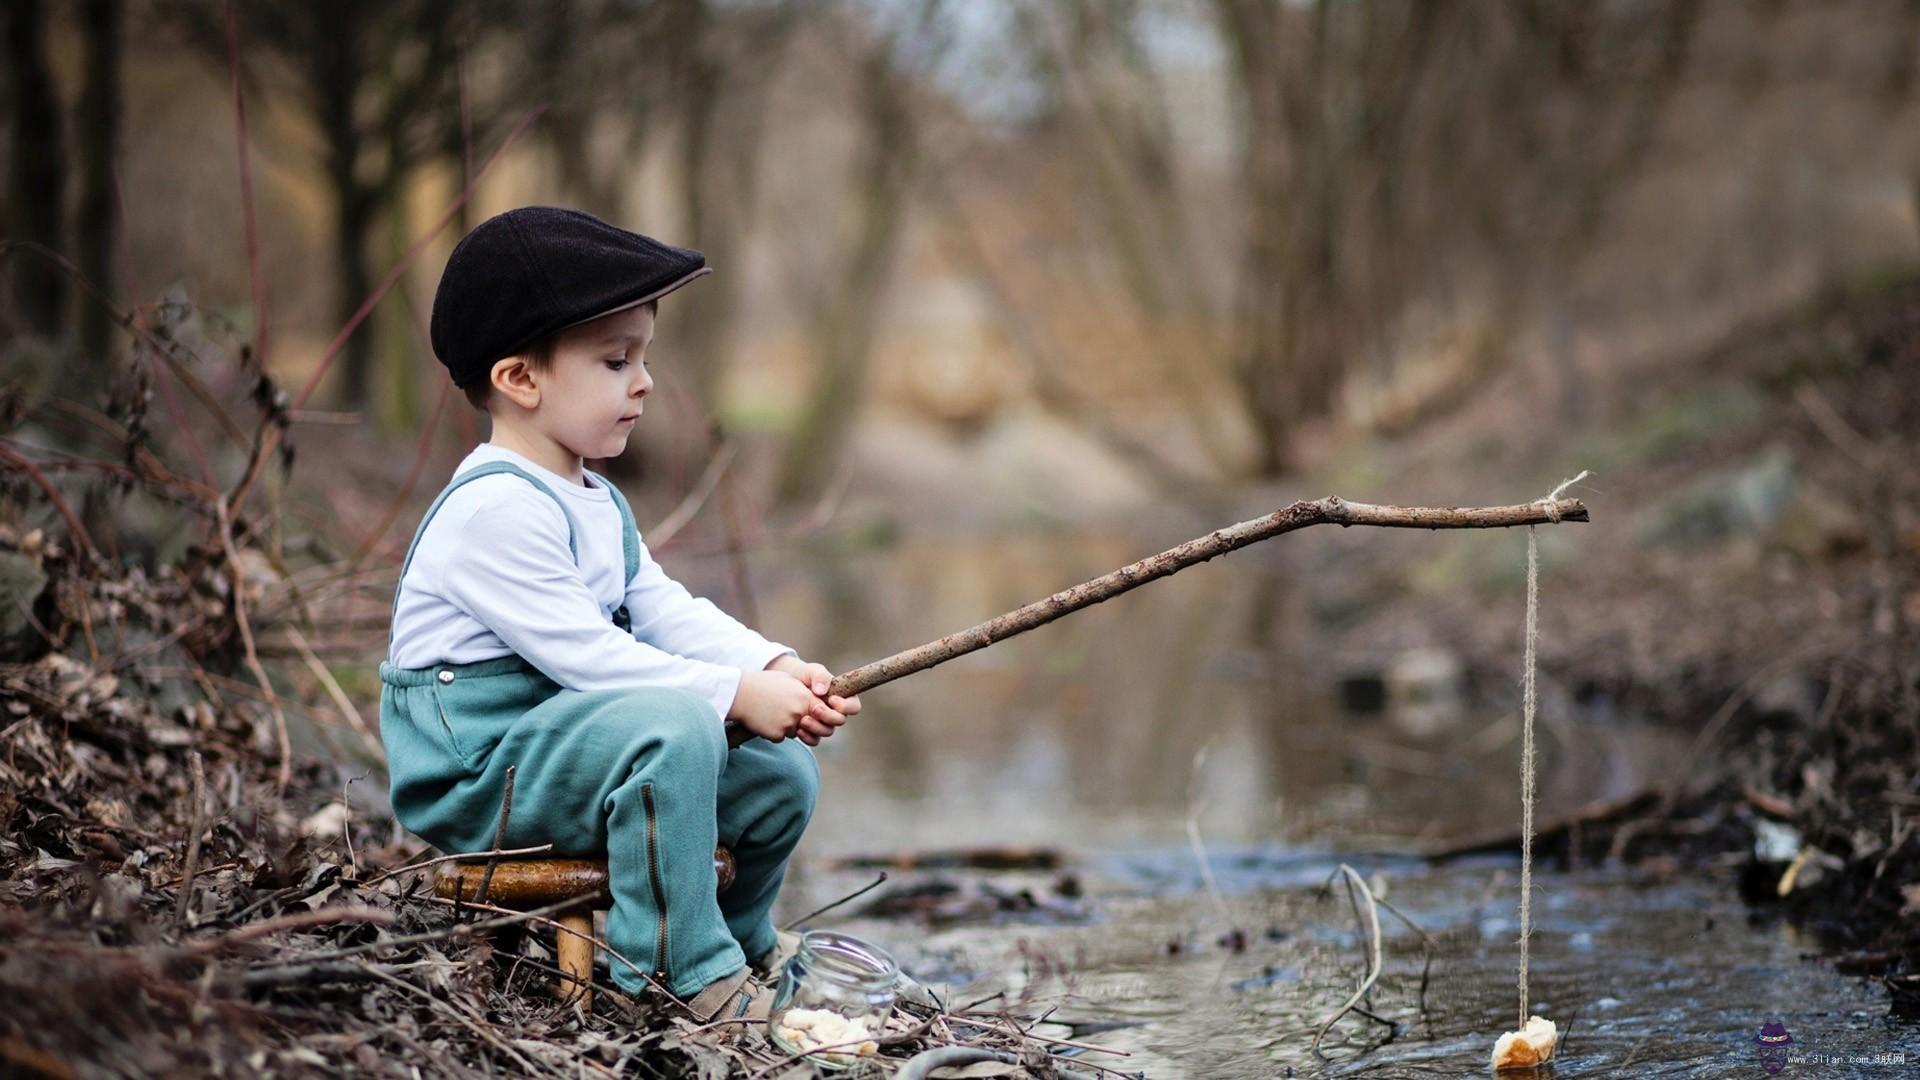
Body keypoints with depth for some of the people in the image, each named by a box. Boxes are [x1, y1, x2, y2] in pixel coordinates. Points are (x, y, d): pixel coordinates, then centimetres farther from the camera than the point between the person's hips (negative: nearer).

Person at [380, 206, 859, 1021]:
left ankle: (743, 945, 32)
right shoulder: (494, 511, -20)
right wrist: (737, 694, -25)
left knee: (781, 773, 7)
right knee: (675, 728, -33)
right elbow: (582, 652, -25)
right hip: (472, 776, -10)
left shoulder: (597, 504, 15)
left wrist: (777, 668, -10)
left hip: (558, 750, 10)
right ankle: (680, 970, -22)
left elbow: (668, 611, 8)